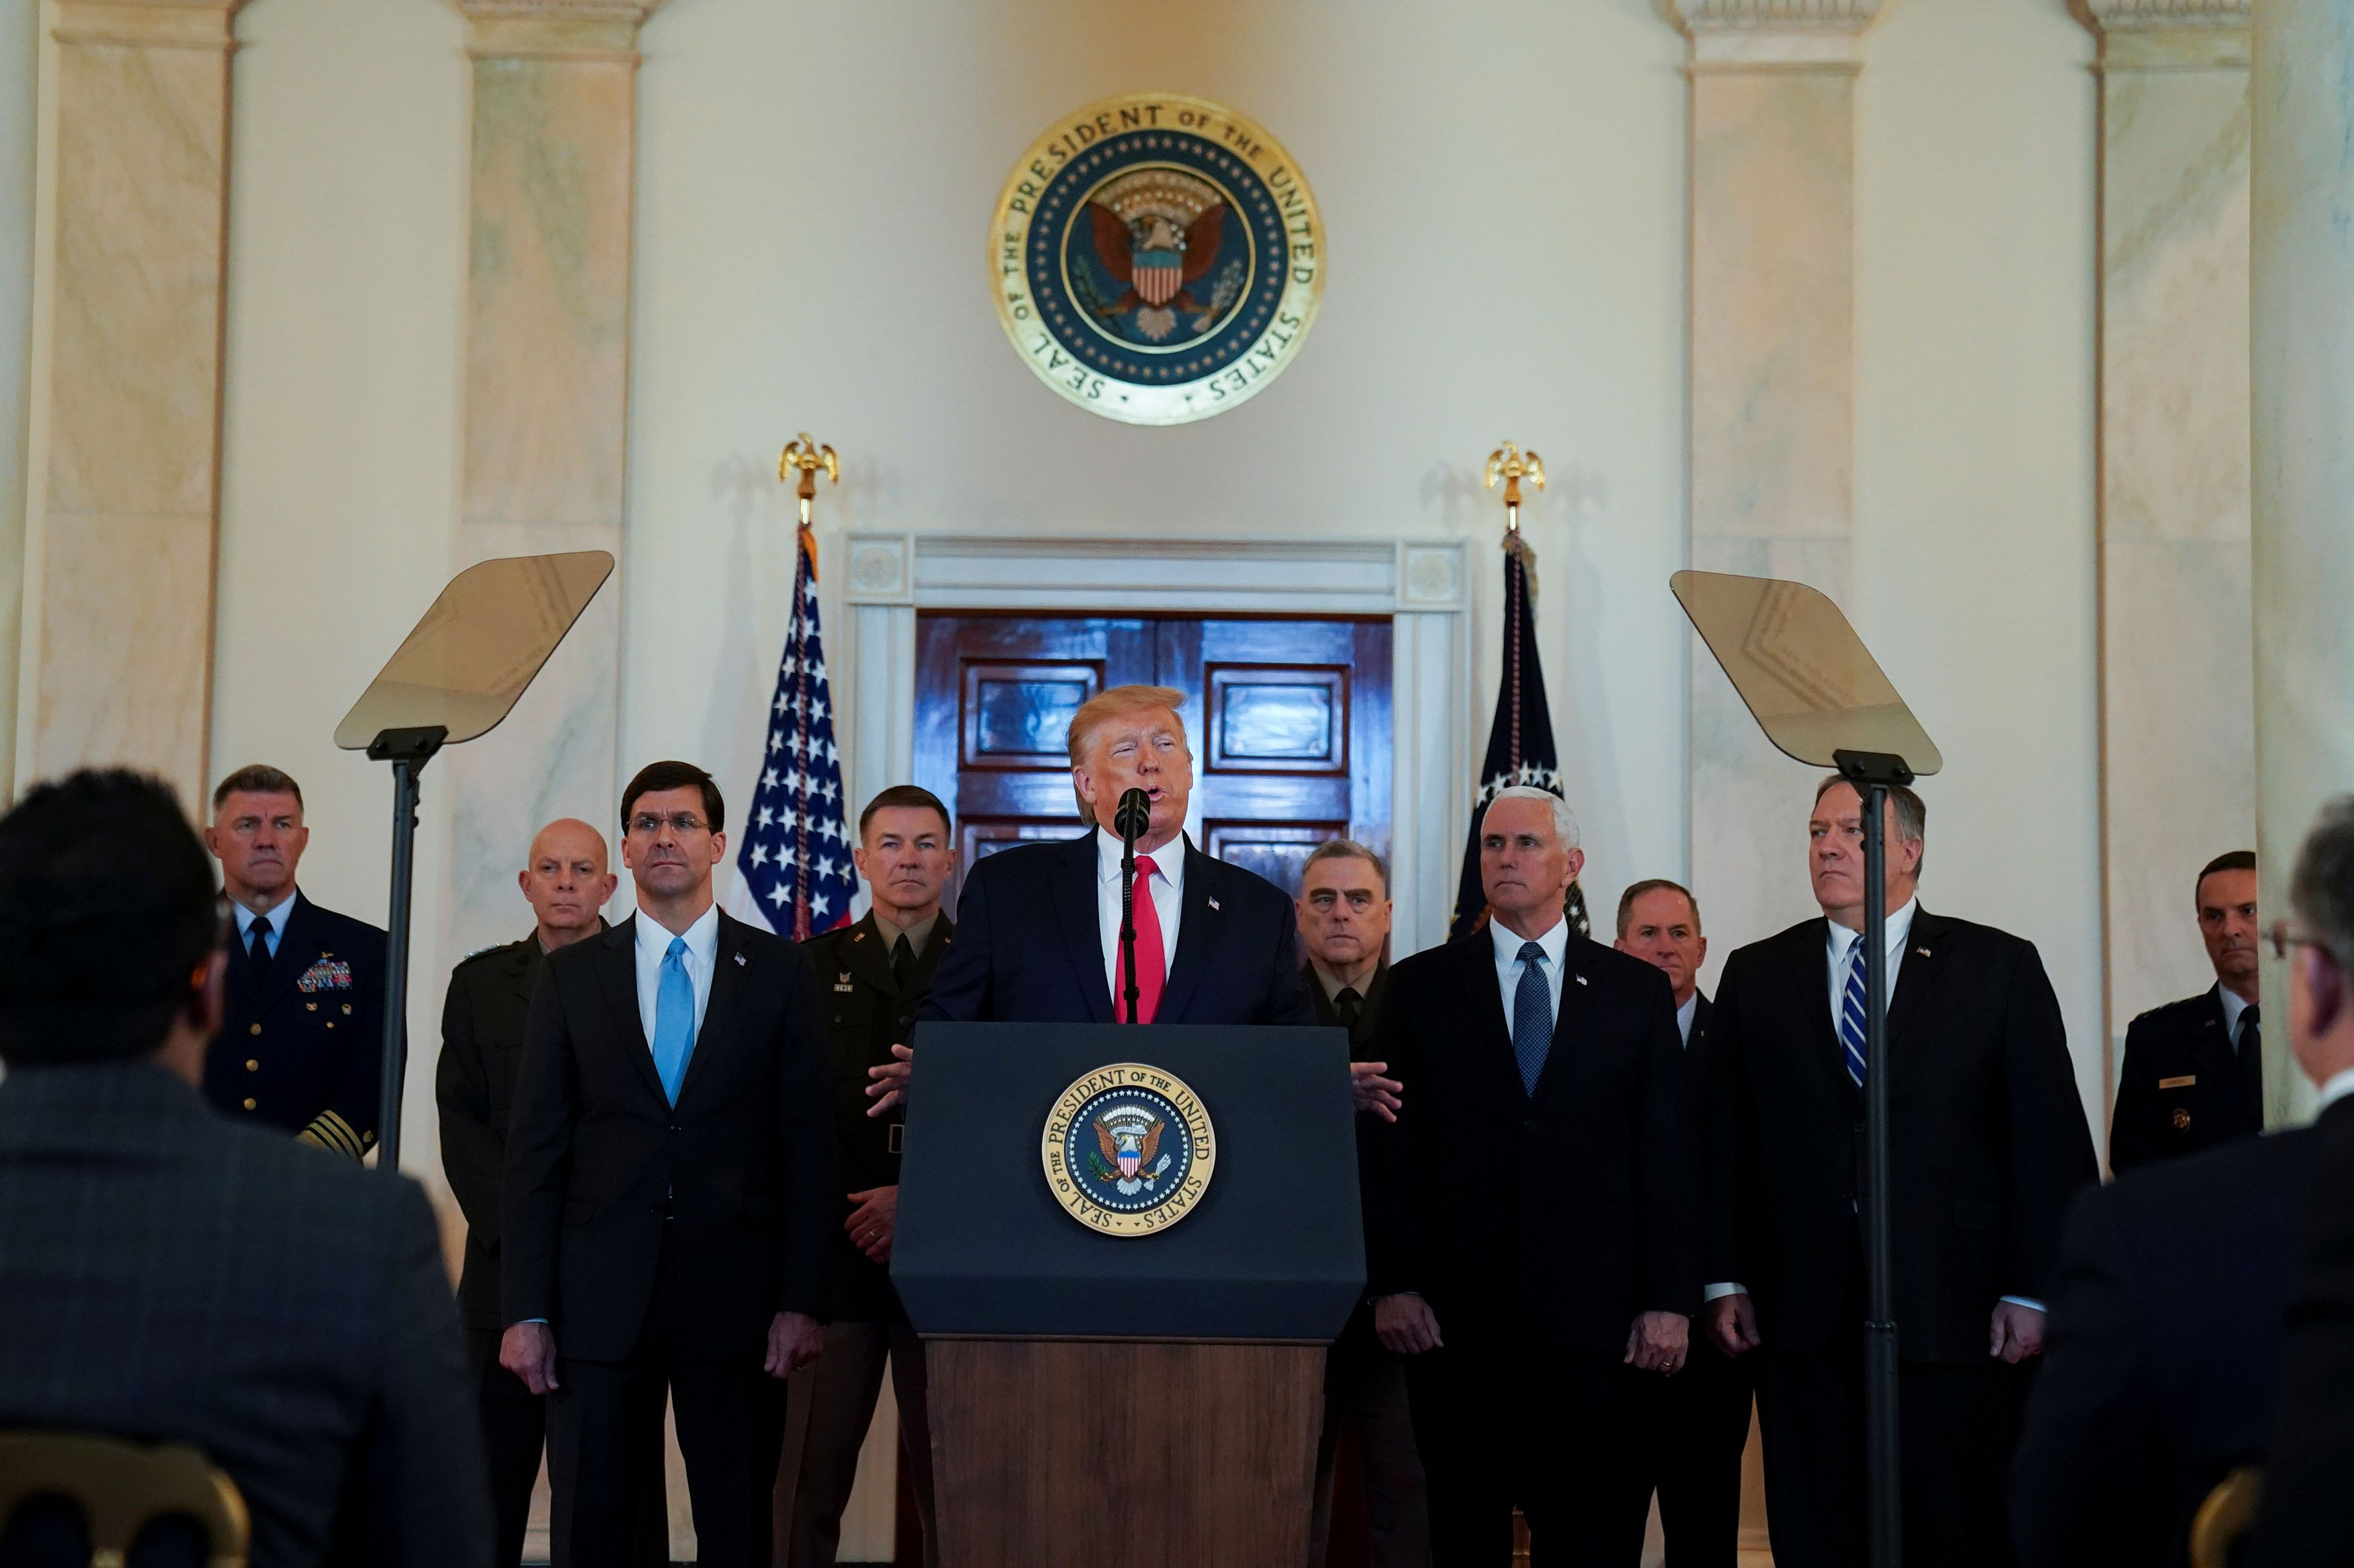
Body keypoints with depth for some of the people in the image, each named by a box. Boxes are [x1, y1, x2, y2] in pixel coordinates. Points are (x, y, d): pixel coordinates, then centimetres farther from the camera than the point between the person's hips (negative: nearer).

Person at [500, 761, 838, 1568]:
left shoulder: (778, 971, 5)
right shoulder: (571, 976, 8)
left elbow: (807, 1143, 2)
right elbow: (534, 1148, 5)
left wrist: (801, 1300, -5)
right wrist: (526, 1311, -2)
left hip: (735, 1295, -1)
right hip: (600, 1298, 1)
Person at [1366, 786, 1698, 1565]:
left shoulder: (1637, 990, 9)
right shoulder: (1420, 986, 8)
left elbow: (1667, 1150, 6)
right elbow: (1392, 1146, 4)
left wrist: (1669, 1298, -1)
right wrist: (1392, 1285, -5)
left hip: (1587, 1304, 0)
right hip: (1456, 1304, 0)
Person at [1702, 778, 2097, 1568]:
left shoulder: (1999, 967, 5)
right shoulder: (1755, 976, 12)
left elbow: (2051, 1140, 1)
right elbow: (1724, 1139, 10)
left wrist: (2033, 1292, -5)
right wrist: (1725, 1278, 3)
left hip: (1952, 1309, -2)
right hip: (1802, 1317, 2)